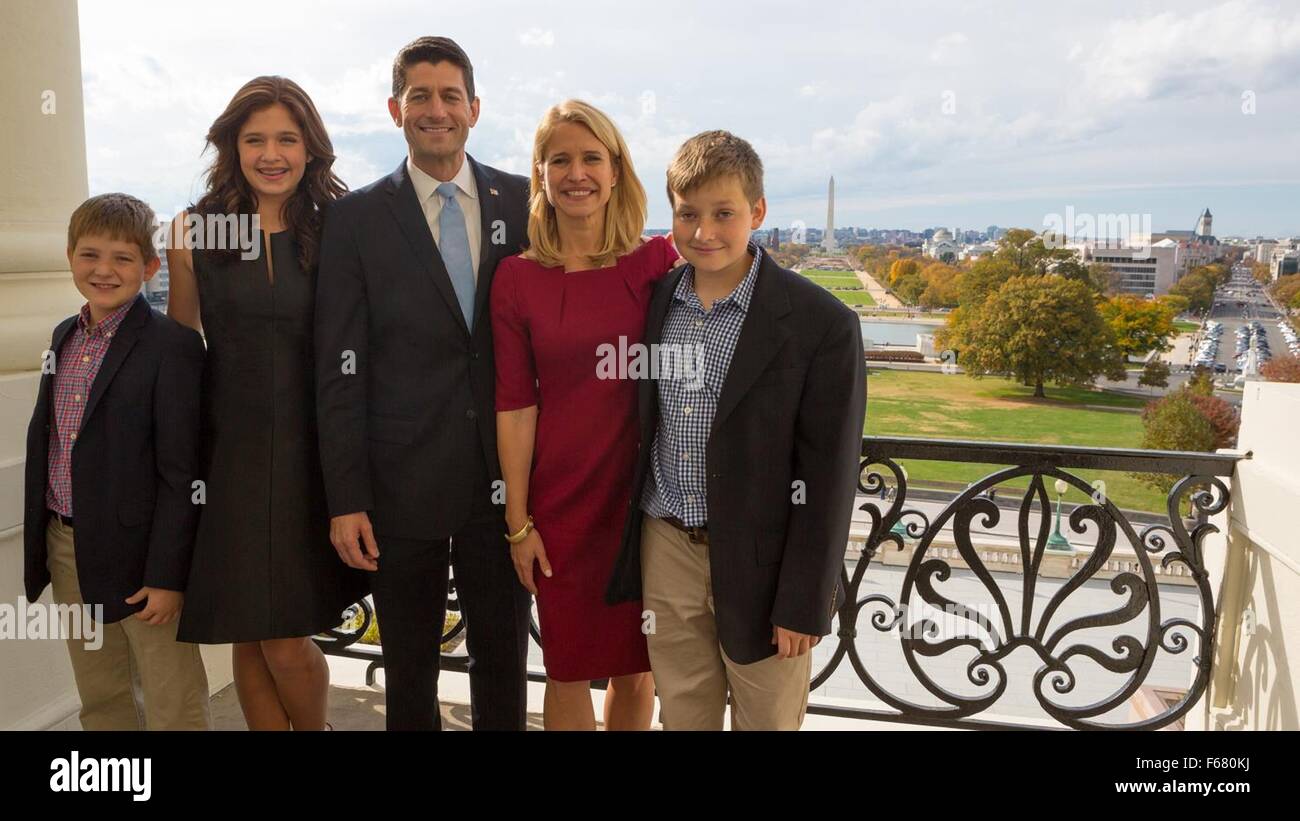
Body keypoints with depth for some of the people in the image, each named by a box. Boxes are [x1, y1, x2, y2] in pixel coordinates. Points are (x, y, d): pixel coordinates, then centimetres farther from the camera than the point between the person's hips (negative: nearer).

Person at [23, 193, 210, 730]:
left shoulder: (172, 347, -15)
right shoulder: (65, 336, 9)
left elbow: (181, 473, -16)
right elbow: (44, 440, 15)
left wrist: (167, 575, -16)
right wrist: (43, 547, 13)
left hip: (139, 554, -7)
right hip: (66, 550, 7)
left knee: (173, 707, 5)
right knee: (101, 703, 20)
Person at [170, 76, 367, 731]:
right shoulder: (194, 231, 3)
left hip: (308, 452, -1)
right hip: (229, 451, 1)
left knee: (288, 645, -1)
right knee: (248, 639, 8)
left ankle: (313, 725, 28)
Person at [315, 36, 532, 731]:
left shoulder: (523, 202, 3)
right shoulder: (356, 217, -1)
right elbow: (340, 369, -3)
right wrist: (345, 499, -6)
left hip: (505, 482, 1)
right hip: (403, 485, -1)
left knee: (503, 664, 15)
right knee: (409, 673, 15)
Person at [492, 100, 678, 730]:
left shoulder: (657, 263, -3)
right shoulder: (516, 279, -3)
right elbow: (515, 407, -2)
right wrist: (518, 523, -1)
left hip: (643, 492, 1)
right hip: (561, 500, 0)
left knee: (636, 668, 15)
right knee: (568, 668, 13)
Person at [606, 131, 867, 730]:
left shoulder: (821, 324, -13)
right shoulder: (653, 300, 1)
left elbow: (828, 477, -12)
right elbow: (637, 429, 8)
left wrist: (803, 604, -11)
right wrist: (627, 549, 9)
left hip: (759, 562, -3)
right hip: (666, 551, 4)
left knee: (768, 719, 14)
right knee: (681, 715, 18)